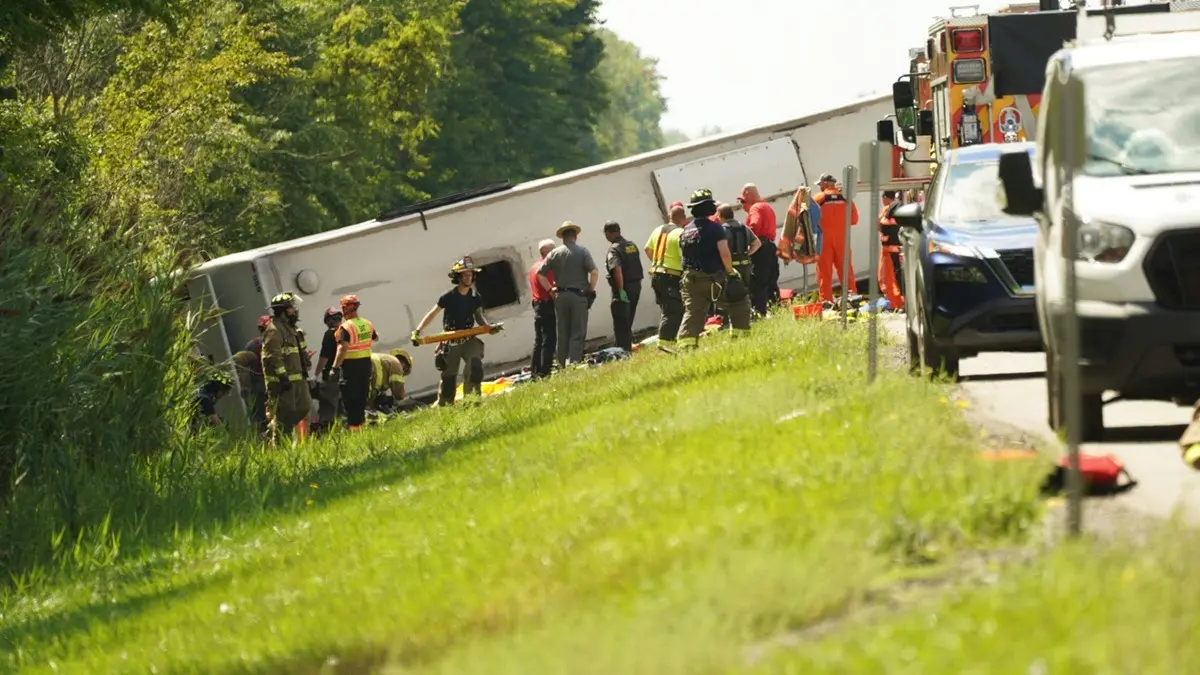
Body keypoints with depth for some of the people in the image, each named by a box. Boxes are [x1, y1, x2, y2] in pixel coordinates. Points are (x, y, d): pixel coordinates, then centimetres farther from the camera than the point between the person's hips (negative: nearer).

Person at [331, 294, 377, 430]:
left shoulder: (346, 327, -18)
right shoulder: (367, 324, 5)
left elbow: (343, 348, -26)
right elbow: (375, 338, 25)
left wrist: (335, 366, -25)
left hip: (351, 364, -7)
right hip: (365, 363, 7)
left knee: (350, 398, -2)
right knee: (362, 397, 16)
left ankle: (352, 425, -5)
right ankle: (360, 422, 23)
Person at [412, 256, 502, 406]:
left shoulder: (475, 298, 1)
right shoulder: (448, 297, -10)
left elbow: (479, 317, 11)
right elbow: (432, 314, -5)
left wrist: (488, 326, -10)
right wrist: (417, 331, -12)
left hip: (469, 340, 2)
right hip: (451, 342, -2)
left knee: (475, 368, -21)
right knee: (448, 377, 3)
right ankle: (443, 406, 16)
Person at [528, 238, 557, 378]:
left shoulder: (534, 268, 16)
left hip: (537, 305, 9)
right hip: (548, 305, -9)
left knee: (538, 341, 13)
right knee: (549, 340, -10)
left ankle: (535, 371, 15)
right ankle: (545, 371, -14)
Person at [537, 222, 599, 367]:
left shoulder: (554, 254, 4)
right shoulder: (582, 252, -5)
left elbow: (540, 274, 3)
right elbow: (594, 272, -14)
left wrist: (550, 289, 10)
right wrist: (591, 289, -1)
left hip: (561, 296, 3)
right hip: (579, 295, -3)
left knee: (563, 333, 10)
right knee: (578, 333, -2)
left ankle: (563, 365, 12)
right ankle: (574, 363, -13)